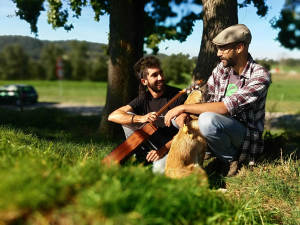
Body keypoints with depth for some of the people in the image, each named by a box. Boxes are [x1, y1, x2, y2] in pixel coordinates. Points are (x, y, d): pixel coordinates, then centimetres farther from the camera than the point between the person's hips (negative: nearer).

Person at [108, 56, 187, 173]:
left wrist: (163, 150, -29)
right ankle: (140, 158, -6)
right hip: (155, 144, 4)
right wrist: (141, 118, -32)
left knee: (159, 169, -36)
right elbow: (112, 116, -14)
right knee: (128, 117, -11)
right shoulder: (143, 99, -1)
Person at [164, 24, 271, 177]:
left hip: (246, 135, -7)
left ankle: (231, 158, -8)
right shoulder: (222, 68, 0)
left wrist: (184, 108, -27)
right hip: (222, 131, 7)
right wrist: (184, 112, -20)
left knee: (207, 120, -35)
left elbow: (226, 108, -30)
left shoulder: (260, 77, -21)